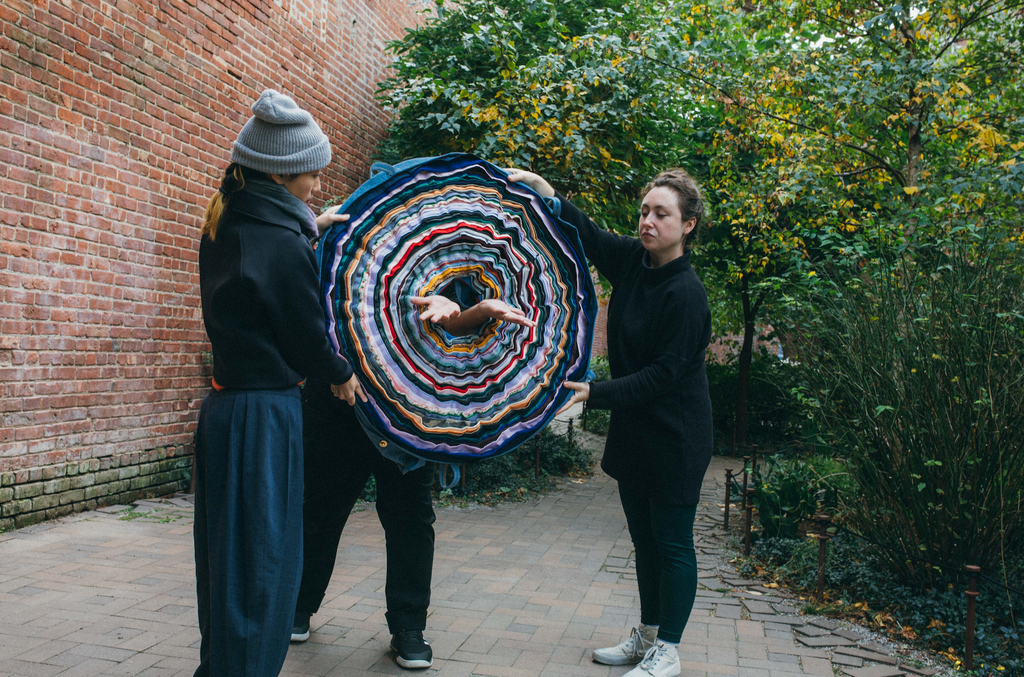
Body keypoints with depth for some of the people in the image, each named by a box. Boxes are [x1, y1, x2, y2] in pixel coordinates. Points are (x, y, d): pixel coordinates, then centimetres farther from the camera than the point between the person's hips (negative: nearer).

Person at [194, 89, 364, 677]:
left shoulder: (227, 224, 6)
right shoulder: (282, 247, -19)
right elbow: (307, 335, -11)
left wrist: (306, 230, 21)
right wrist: (343, 374, 7)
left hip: (227, 405, 9)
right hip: (266, 414, -9)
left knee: (234, 557, 20)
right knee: (260, 559, 2)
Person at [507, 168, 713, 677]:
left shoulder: (685, 293, -21)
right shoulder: (632, 261, 1)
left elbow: (663, 375, -22)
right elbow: (588, 235, 12)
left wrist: (595, 393, -26)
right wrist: (548, 196, -5)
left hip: (674, 437, -8)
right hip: (633, 430, 8)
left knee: (672, 543, 4)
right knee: (644, 538, 17)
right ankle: (647, 636, 32)